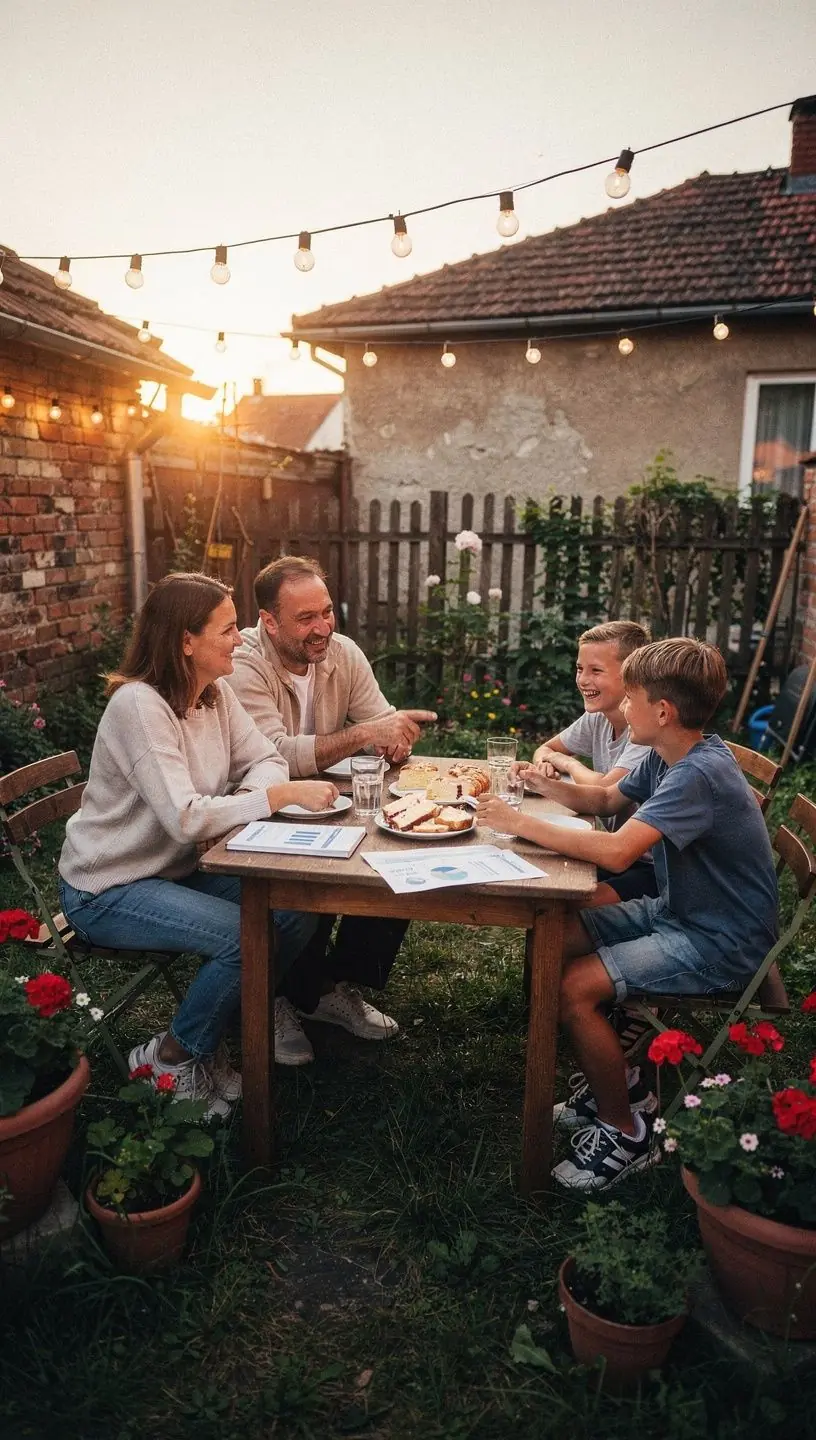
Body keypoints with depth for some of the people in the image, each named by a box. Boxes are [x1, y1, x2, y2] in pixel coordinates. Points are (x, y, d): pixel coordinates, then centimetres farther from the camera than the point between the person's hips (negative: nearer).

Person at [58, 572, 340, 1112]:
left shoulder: (216, 692, -1)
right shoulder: (139, 705, -26)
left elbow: (267, 760, 1)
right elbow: (186, 818, -33)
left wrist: (253, 793, -21)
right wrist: (282, 795, -30)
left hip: (178, 868, 8)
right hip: (108, 889, -8)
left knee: (297, 913, -9)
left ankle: (232, 1019, 15)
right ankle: (174, 1058, 1)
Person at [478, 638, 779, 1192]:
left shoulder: (699, 774, -27)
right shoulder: (670, 756, 2)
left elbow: (616, 851, -38)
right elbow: (607, 801, 17)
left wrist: (522, 824, -28)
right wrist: (549, 786, -2)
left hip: (721, 943, -10)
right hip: (676, 910, 10)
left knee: (574, 987, -21)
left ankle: (625, 1133, 2)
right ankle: (612, 1083, 19)